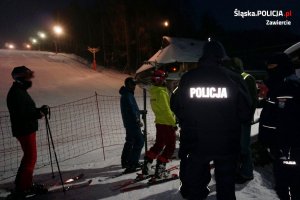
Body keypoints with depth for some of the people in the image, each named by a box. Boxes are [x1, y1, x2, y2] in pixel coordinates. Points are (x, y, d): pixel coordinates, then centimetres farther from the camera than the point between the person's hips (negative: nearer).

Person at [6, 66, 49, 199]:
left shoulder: (20, 91, 14)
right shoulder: (16, 93, -18)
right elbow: (21, 114, -26)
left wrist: (39, 111, 2)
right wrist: (40, 112, -21)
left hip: (27, 129, 10)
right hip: (24, 130, -10)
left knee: (29, 157, 18)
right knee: (30, 158, -4)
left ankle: (26, 184, 30)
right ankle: (21, 189, 5)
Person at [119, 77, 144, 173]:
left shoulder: (127, 94, 17)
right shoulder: (127, 95, -16)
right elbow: (131, 109, -22)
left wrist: (140, 112, 21)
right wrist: (138, 121, -19)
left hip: (129, 122, 11)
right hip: (132, 122, -11)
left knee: (130, 141, 20)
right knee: (139, 141, -11)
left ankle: (125, 161, 30)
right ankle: (131, 164, -13)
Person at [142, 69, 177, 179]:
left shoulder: (154, 92, 10)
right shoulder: (161, 92, -18)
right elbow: (166, 110, -21)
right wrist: (173, 122, -15)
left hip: (159, 122, 9)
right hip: (167, 123, -9)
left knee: (158, 145, 18)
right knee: (170, 146, 2)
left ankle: (147, 163, 17)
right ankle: (160, 167, 0)